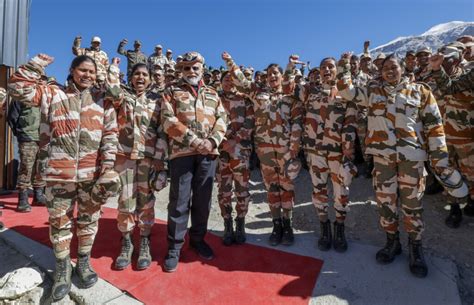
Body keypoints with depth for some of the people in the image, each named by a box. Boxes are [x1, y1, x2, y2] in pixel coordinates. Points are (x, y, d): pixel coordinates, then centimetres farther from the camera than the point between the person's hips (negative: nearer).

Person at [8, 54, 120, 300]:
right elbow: (17, 88, 1)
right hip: (59, 172, 0)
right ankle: (62, 268, 29)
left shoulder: (102, 98, 7)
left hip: (92, 172, 0)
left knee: (89, 219, 12)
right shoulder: (52, 93, 10)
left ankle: (84, 262, 31)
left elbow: (110, 133, 2)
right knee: (59, 221, 10)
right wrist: (38, 64, 2)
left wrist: (108, 166, -5)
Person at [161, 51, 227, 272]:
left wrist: (212, 141, -10)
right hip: (181, 152, -3)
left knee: (203, 199, 10)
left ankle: (198, 239, 27)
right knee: (180, 200, 0)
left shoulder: (212, 94, 20)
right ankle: (174, 247, 14)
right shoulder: (172, 92, 10)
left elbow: (221, 120, 9)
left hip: (208, 153, 3)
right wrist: (194, 140, -15)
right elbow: (168, 120, -4)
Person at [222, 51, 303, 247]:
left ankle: (287, 224, 16)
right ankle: (276, 224, 18)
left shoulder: (290, 95, 11)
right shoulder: (258, 92, 15)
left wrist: (295, 143, -7)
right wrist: (230, 62, -2)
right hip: (264, 144, 1)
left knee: (287, 183, 3)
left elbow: (297, 119, 2)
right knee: (271, 184, 6)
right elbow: (240, 81, 10)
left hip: (286, 144, -1)